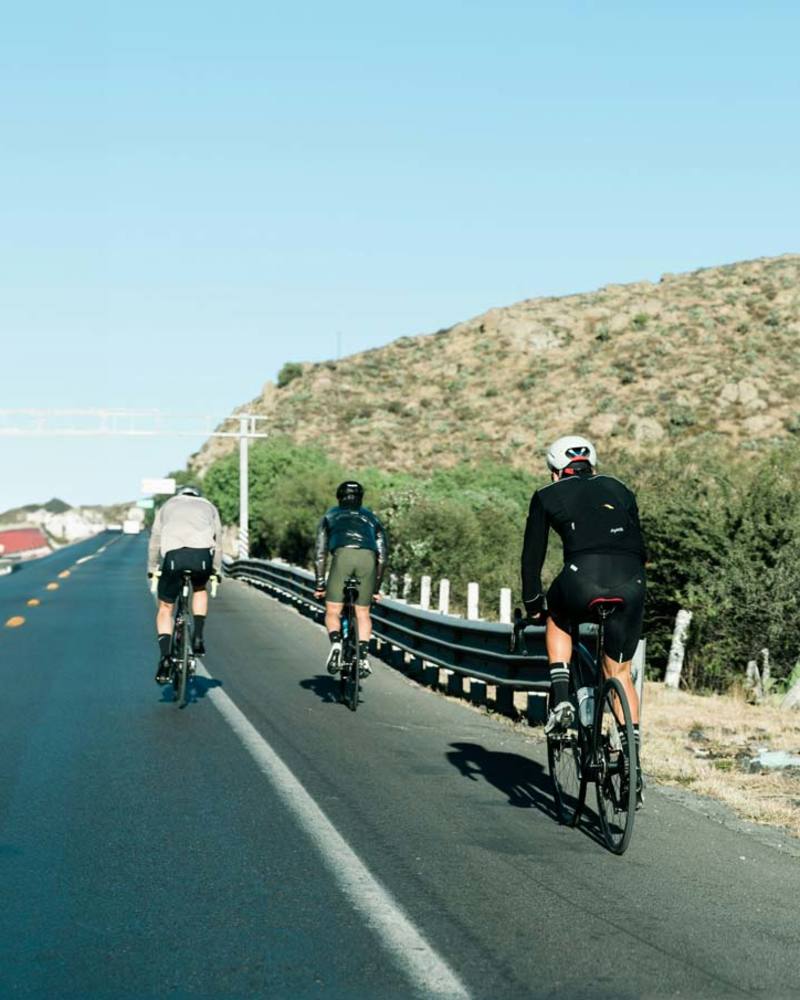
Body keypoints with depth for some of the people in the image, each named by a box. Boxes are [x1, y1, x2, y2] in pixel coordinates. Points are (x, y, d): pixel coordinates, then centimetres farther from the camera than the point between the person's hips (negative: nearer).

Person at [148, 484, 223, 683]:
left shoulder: (167, 506, 33)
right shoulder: (209, 506, 33)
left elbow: (154, 541, 36)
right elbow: (218, 541, 35)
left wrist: (152, 570, 46)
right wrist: (216, 570, 45)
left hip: (173, 554, -1)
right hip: (202, 553, 1)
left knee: (165, 608, 13)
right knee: (199, 589, 33)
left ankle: (164, 657, -5)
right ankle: (198, 637, 18)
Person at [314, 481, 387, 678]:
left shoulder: (330, 516, 31)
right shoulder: (371, 518, 34)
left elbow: (320, 554, 24)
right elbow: (382, 558, 28)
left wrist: (320, 585, 27)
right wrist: (376, 588, 34)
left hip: (343, 554, -2)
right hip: (368, 557, 2)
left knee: (332, 611, 7)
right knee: (363, 613, 17)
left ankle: (336, 644, -18)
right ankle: (363, 657, 6)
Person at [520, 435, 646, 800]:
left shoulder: (547, 497, 20)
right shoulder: (619, 490, 28)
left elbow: (532, 555, 23)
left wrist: (532, 605, 34)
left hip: (583, 578, -3)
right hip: (630, 584, 3)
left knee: (558, 616, 33)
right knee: (620, 672, 18)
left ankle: (560, 697, 15)